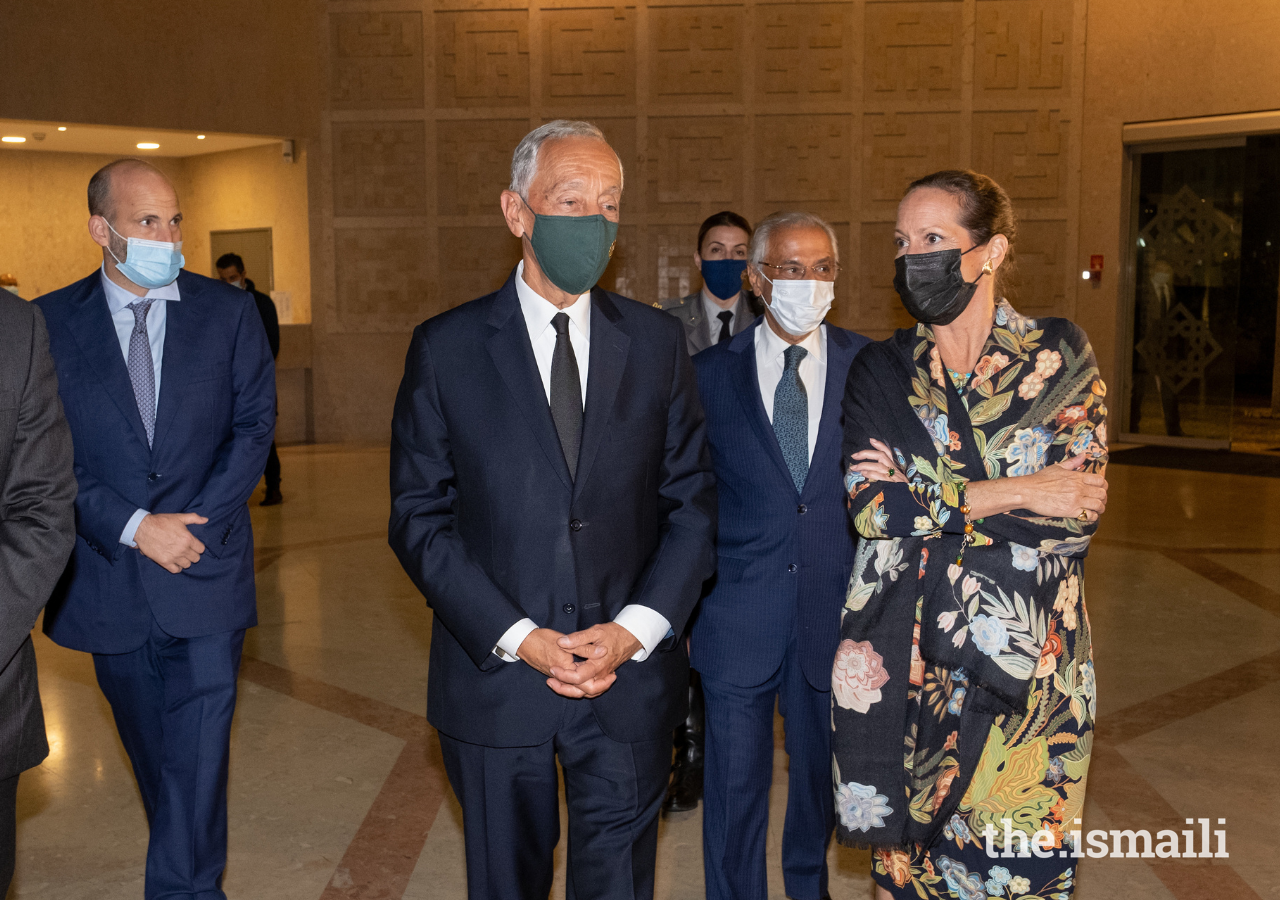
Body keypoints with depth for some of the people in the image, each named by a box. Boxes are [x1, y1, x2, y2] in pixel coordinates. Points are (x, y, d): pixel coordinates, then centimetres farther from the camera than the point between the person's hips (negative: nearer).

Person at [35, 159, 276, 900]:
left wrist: (192, 527, -11)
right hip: (109, 580, 1)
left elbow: (254, 426, -2)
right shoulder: (50, 324, -1)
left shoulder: (229, 313, 1)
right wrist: (134, 527, -15)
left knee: (197, 754, -2)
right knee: (152, 749, 17)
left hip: (205, 571, -1)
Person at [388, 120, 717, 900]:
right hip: (495, 675, -1)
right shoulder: (446, 347, -3)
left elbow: (693, 499, 2)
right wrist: (517, 637, -13)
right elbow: (420, 515, -5)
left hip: (632, 676, 1)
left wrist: (636, 628, -11)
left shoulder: (658, 342, 3)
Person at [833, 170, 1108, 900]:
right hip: (905, 662, 2)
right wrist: (1013, 494, -13)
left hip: (1027, 657, -1)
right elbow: (871, 508, -9)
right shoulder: (881, 370, 5)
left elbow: (1079, 515, -11)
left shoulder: (1060, 356, 0)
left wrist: (925, 498, -13)